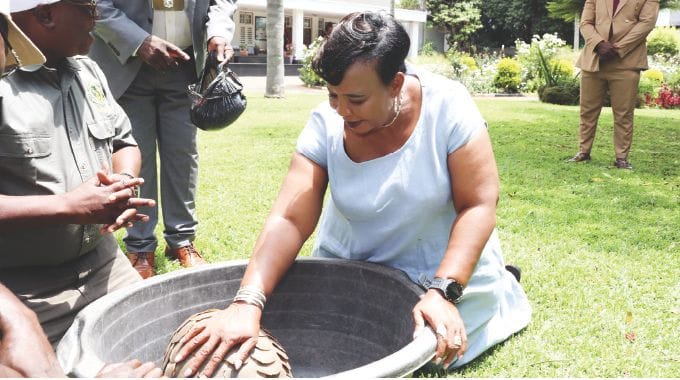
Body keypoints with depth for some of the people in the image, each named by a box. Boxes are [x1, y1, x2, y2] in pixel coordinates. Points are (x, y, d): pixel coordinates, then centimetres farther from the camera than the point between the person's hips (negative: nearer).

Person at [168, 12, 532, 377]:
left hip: (446, 260, -2)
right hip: (352, 263, 3)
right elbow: (290, 220, -27)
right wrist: (246, 302, -41)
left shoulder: (447, 105, -26)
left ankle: (499, 286, 19)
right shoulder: (325, 123, -21)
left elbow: (478, 205, -23)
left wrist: (444, 292, -35)